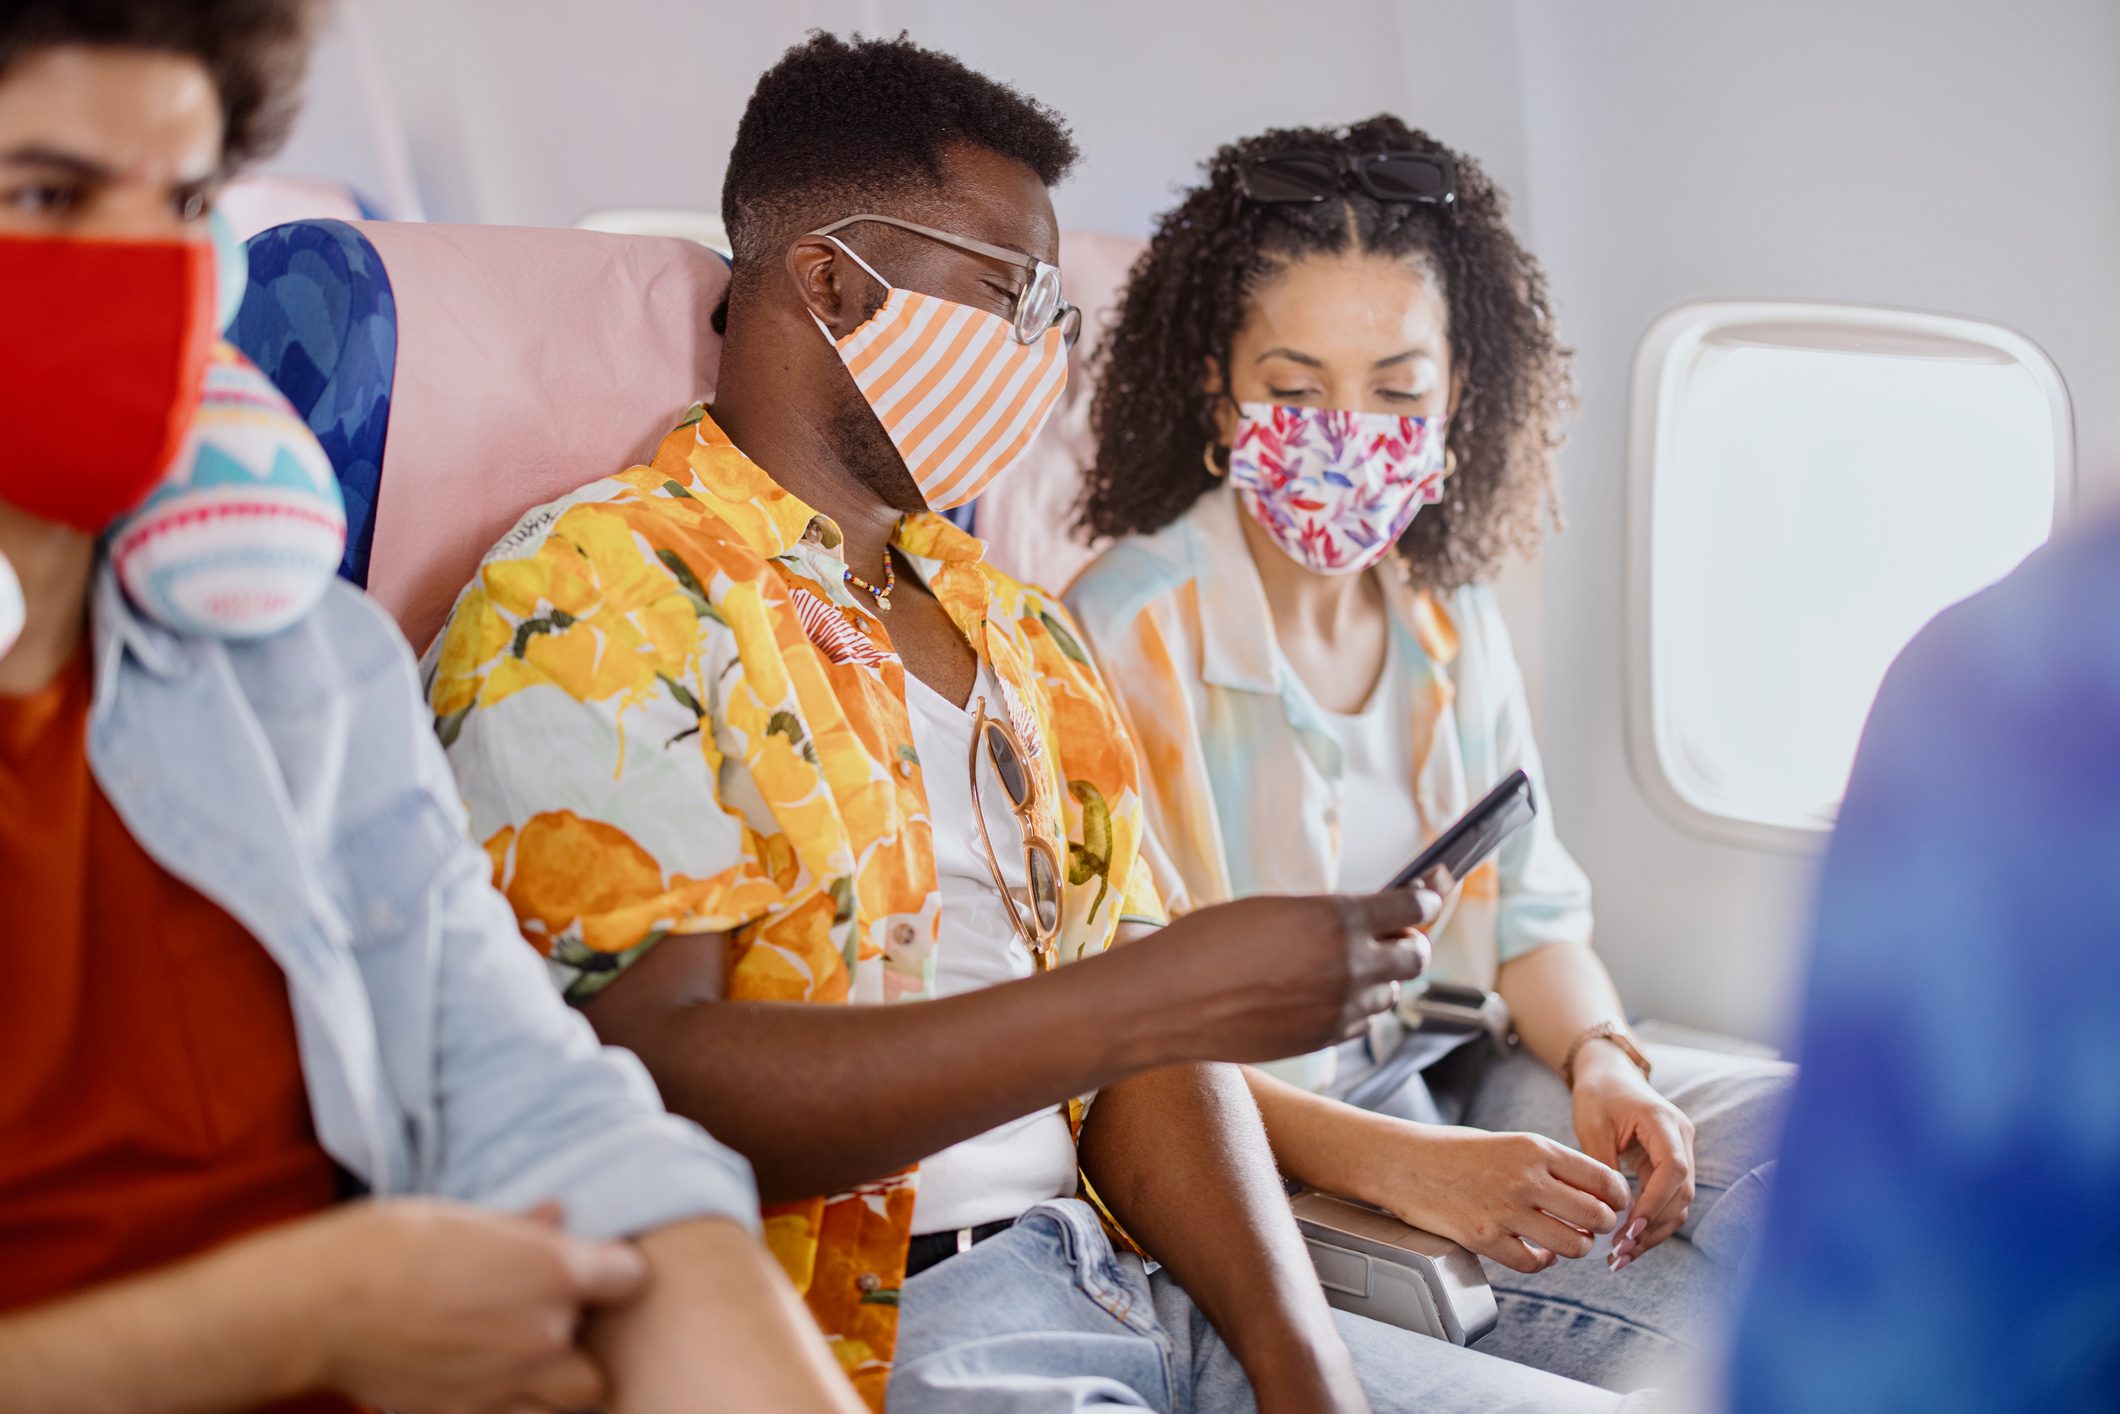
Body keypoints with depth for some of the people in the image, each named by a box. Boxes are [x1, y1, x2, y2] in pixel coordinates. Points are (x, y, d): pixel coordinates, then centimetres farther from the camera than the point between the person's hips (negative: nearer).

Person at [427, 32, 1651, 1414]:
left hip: (1120, 1287, 7)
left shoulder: (1020, 627, 16)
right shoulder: (593, 605, -8)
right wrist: (1153, 996, -23)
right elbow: (642, 1085, -20)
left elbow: (1141, 1056, 12)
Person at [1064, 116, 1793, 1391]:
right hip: (1248, 1150, -7)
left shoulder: (1454, 618, 7)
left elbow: (1534, 915, 13)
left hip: (1457, 1084, 7)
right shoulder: (1125, 637, -16)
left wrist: (1601, 1059, -9)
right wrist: (1407, 1168, -28)